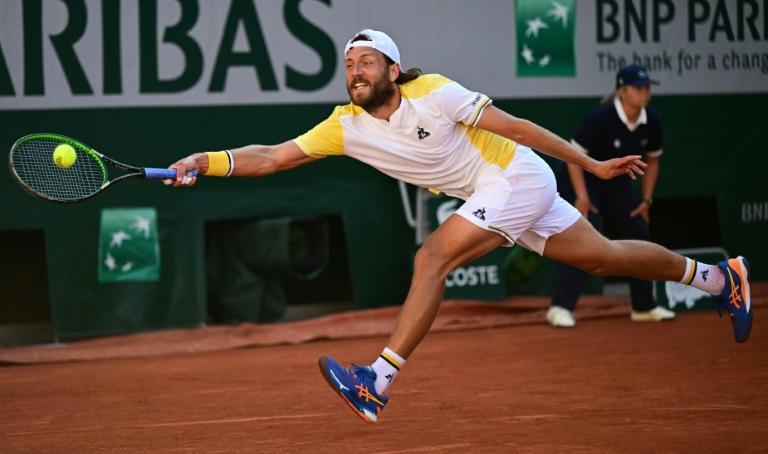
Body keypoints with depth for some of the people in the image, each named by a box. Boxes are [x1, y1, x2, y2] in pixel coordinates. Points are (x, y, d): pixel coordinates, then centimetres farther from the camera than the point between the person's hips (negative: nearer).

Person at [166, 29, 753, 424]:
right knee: (605, 256, 15)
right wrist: (208, 162, -23)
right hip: (492, 197, 7)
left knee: (432, 259, -21)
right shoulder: (346, 127, -5)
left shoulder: (432, 93, -22)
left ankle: (378, 383, -21)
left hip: (519, 178, -7)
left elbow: (514, 126, -16)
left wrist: (592, 165, -12)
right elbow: (275, 157, -9)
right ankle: (718, 276, 34)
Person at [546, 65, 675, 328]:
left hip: (618, 185, 7)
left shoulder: (651, 123, -8)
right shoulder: (600, 118, -27)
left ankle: (644, 307, 22)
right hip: (584, 181, -7)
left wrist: (646, 200, 7)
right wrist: (582, 197, -25)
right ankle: (560, 307, -23)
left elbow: (652, 160, 9)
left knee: (640, 237, 7)